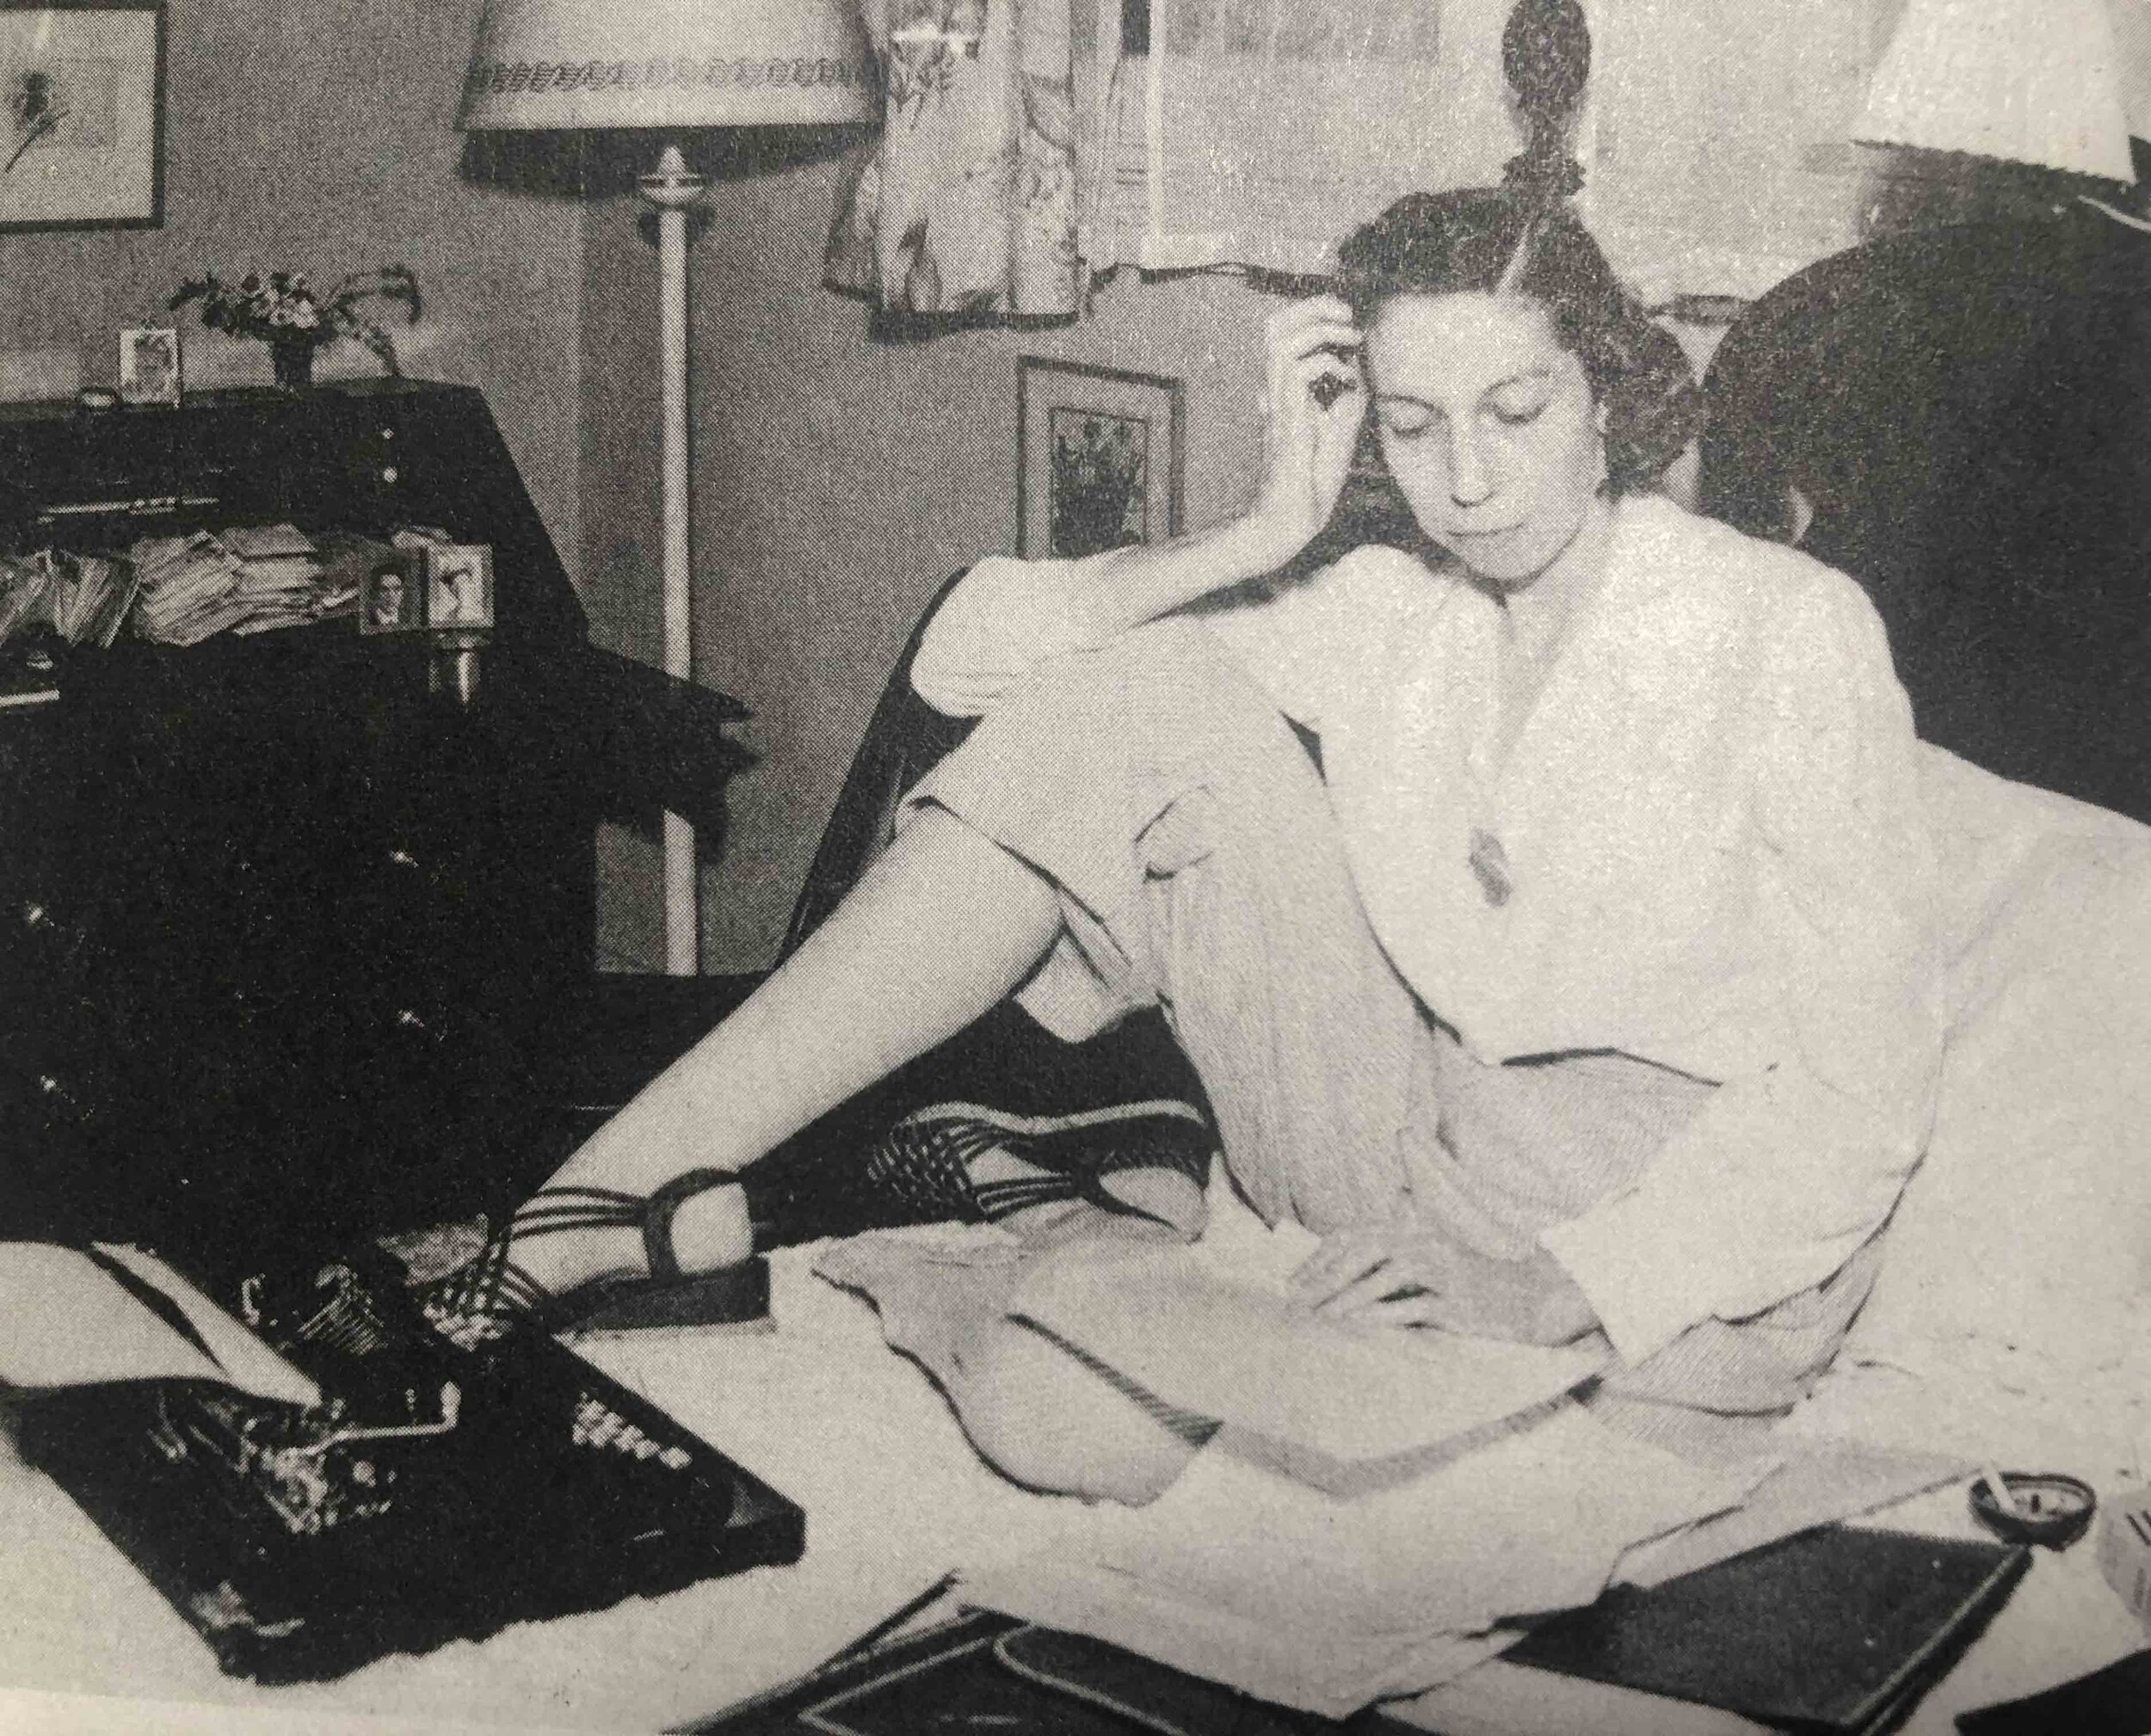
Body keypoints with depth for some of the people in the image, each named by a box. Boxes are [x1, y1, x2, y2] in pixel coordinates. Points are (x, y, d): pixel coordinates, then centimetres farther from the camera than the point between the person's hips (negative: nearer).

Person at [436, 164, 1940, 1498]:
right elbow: (974, 656, 1)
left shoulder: (1787, 629, -10)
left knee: (1054, 1399, -30)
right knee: (1129, 704, -13)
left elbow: (1864, 1082, -14)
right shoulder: (1396, 616, 6)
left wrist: (1557, 1286, -25)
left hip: (1687, 1260, -5)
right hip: (1435, 1162, 5)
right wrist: (1273, 532, -12)